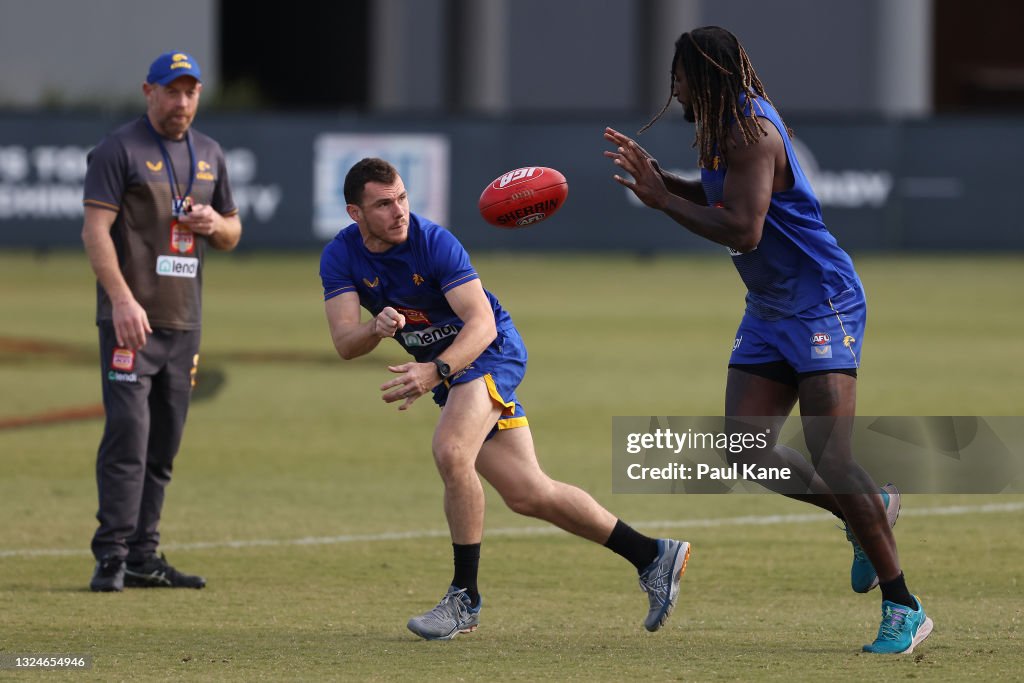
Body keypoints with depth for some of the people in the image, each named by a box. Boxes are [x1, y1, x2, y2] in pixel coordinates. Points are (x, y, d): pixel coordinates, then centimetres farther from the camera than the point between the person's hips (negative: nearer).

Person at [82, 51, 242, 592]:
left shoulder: (209, 155, 17)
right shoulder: (119, 150, -4)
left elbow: (231, 236, 24)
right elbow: (95, 230, -11)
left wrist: (216, 223, -1)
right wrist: (122, 300, -22)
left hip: (184, 323, 7)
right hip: (131, 319, -7)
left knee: (163, 444, 8)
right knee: (128, 434, -14)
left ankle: (143, 557, 13)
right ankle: (112, 558, -13)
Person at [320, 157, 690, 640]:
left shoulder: (434, 242, -23)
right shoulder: (340, 257, -9)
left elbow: (482, 323, -29)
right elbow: (344, 342, -18)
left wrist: (435, 371, -44)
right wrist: (377, 329, -40)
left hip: (490, 351, -6)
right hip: (444, 366, 6)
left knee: (450, 451, -31)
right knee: (527, 495, 4)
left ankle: (465, 597, -19)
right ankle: (652, 558, 14)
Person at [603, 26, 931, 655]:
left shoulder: (752, 132, -19)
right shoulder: (726, 126, 11)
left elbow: (743, 230, -26)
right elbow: (718, 198, 26)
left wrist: (662, 201, -17)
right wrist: (659, 179, 11)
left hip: (823, 304, -10)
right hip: (770, 312, 10)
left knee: (830, 458, -15)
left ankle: (905, 608, -9)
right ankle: (870, 511, 17)